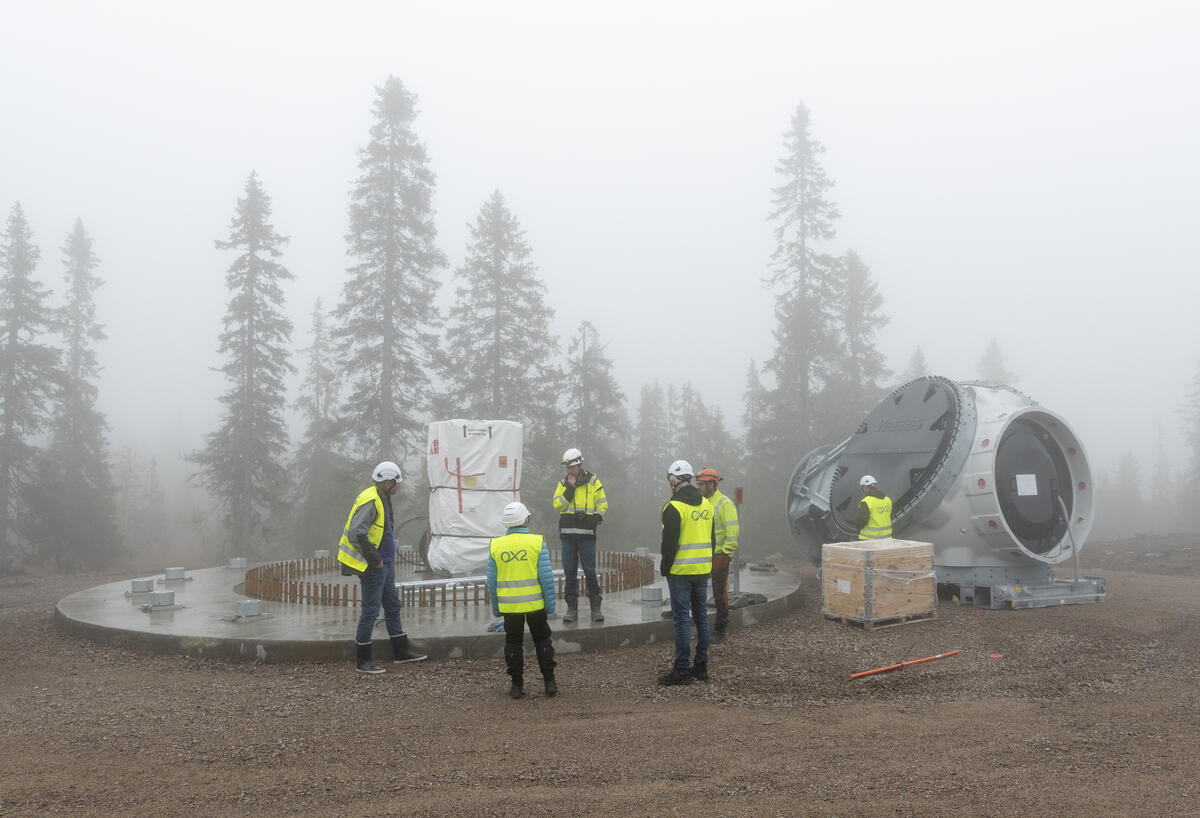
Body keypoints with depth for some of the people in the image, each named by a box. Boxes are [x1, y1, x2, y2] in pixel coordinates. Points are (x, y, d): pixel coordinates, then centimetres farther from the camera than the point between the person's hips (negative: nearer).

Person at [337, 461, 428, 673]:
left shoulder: (383, 499, 11)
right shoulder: (369, 502, -21)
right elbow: (356, 534, -29)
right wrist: (375, 559, -22)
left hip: (385, 564, 10)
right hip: (374, 567, -10)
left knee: (393, 606, 17)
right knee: (371, 611, -3)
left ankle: (401, 651, 29)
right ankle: (362, 661, 7)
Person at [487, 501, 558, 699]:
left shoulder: (496, 546, -1)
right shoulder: (537, 542, -8)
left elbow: (492, 581, 2)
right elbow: (547, 577, -10)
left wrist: (495, 607, 11)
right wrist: (550, 605, -3)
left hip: (509, 605, 1)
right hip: (535, 603, -1)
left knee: (513, 643, 12)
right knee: (542, 641, 13)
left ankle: (517, 685, 13)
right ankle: (549, 682, 11)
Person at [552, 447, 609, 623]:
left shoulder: (593, 482, 3)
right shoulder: (562, 483, 10)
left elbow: (602, 505, 5)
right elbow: (557, 505, -2)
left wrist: (596, 517, -12)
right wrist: (569, 489, -11)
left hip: (587, 534, -2)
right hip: (567, 534, 2)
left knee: (590, 572, -2)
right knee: (569, 572, 5)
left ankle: (596, 608, 7)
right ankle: (572, 608, 13)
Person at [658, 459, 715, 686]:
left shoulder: (674, 507, -14)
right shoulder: (706, 504, 11)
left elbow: (669, 543, -15)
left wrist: (664, 568, -3)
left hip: (681, 571, -7)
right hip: (702, 570, 7)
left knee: (681, 617, -4)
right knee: (701, 615, 12)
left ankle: (681, 670, -1)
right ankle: (701, 666, 18)